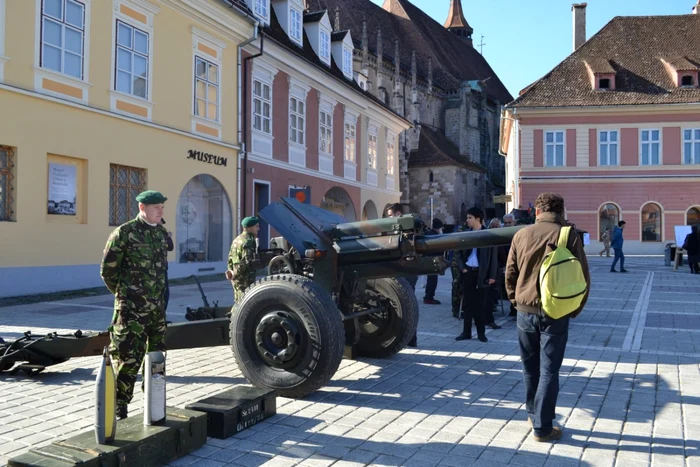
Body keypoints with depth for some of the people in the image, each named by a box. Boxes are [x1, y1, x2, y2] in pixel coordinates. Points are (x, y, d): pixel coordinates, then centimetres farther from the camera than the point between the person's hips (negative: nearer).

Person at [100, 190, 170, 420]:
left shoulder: (162, 233, 9)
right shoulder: (124, 233, -11)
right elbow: (108, 270, -7)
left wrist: (161, 296, 15)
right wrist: (124, 294, 2)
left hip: (158, 307, 7)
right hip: (132, 309, -7)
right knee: (128, 358, -7)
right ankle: (119, 410, 4)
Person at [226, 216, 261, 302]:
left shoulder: (237, 240, 16)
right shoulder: (248, 241, -16)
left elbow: (230, 257, 19)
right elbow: (247, 261, -23)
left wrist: (231, 271, 6)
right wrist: (235, 274, -15)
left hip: (237, 279, 10)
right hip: (245, 279, -10)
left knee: (239, 303, 17)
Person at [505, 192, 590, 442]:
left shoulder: (522, 234, 0)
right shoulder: (569, 236, -6)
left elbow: (510, 273, 4)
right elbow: (582, 277, -4)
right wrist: (574, 308, 8)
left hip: (525, 311, 2)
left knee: (530, 368, 17)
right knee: (549, 371, 4)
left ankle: (533, 414, 30)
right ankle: (542, 427, 8)